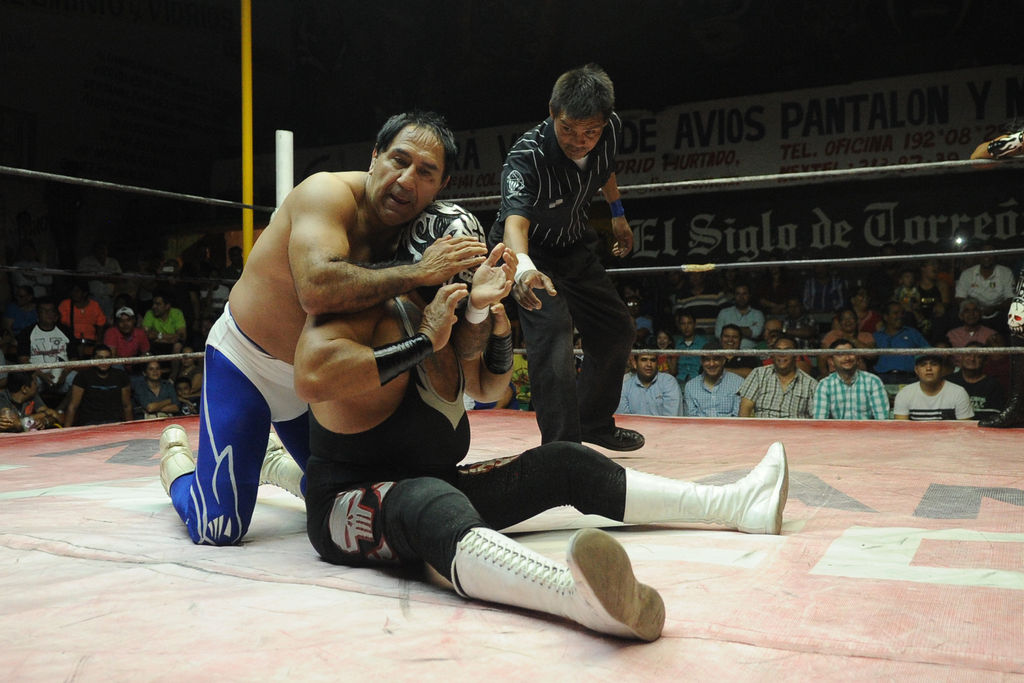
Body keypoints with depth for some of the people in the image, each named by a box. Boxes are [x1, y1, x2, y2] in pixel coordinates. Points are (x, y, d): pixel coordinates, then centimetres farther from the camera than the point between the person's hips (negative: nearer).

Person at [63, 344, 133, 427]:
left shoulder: (120, 376, 8)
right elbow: (72, 406, 1)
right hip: (90, 423, -1)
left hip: (115, 423, 1)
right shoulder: (83, 376, 1)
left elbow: (127, 406, 15)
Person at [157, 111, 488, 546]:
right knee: (218, 532, -10)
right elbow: (317, 289, -47)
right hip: (245, 362, -6)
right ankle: (176, 456, 24)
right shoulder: (329, 193, -27)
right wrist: (419, 273, -41)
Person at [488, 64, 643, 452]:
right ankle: (562, 446, -22)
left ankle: (594, 423, 32)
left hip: (575, 248, 7)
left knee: (618, 331, 12)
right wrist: (523, 266, -73)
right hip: (530, 254, -6)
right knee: (553, 328, -28)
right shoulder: (526, 156, -36)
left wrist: (617, 213, 17)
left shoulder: (611, 130, -19)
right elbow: (515, 220, -53)